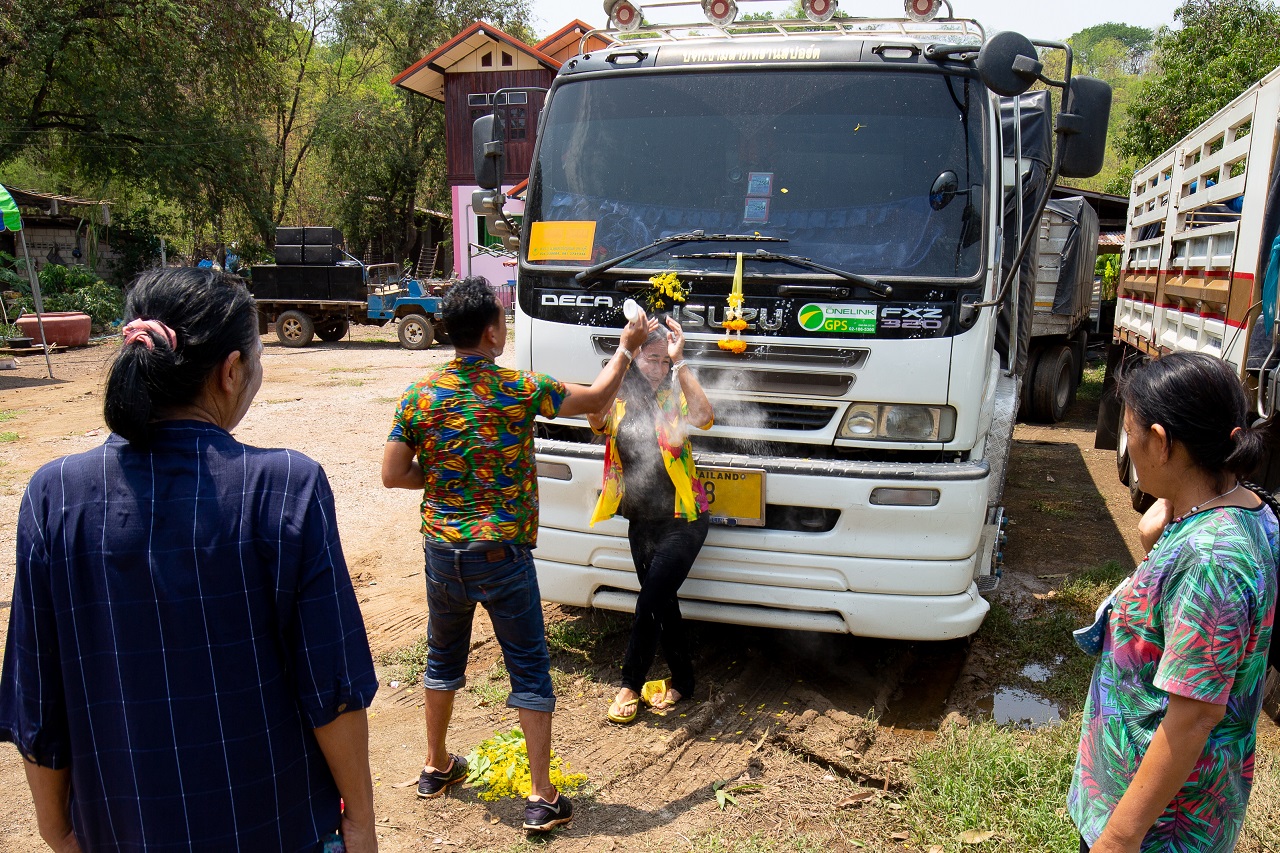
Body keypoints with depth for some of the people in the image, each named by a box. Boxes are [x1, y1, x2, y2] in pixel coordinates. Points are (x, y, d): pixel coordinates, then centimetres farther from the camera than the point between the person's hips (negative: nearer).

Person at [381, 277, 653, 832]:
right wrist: (627, 348, 17)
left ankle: (436, 768, 39)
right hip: (503, 555, -4)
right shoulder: (520, 390, -11)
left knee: (444, 658, 23)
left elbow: (393, 474, -1)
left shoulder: (419, 395, -4)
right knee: (529, 669, 6)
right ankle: (541, 798, 9)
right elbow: (597, 397, 2)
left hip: (442, 551, 4)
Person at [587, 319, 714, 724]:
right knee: (662, 604, 14)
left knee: (650, 603, -8)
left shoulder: (675, 398, -5)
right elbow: (596, 419, -21)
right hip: (641, 523, 4)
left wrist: (679, 361, -26)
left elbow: (704, 417, -27)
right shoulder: (619, 401, 2)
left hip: (682, 521, -4)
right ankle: (682, 680, 31)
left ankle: (630, 684, 10)